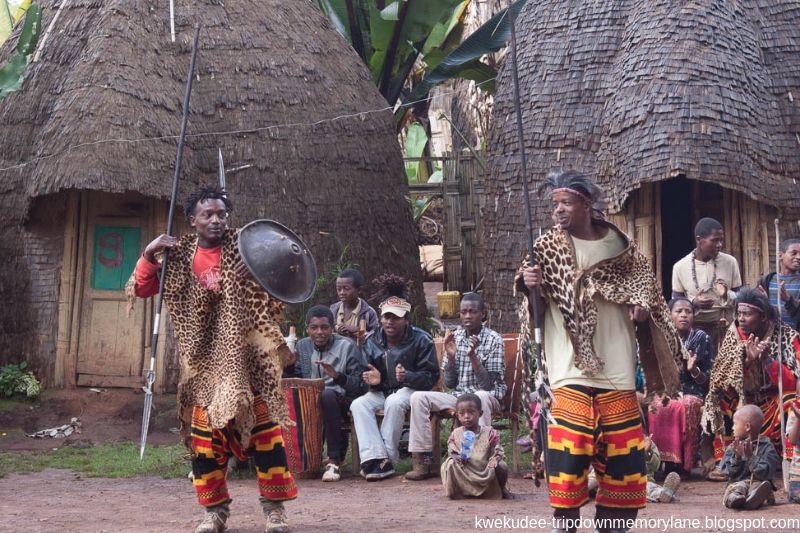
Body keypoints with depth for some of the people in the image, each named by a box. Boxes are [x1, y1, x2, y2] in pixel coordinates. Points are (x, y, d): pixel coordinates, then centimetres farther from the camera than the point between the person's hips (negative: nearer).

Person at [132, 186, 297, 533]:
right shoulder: (180, 257, 4)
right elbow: (142, 289, 8)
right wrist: (149, 254, -6)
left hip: (245, 354, -2)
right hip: (204, 359, 2)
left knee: (263, 424, -4)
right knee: (204, 430, 3)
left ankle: (274, 505, 6)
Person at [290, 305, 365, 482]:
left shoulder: (347, 346, 0)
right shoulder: (302, 346, 13)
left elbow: (359, 384, -4)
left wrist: (337, 376, -22)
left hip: (341, 399, -4)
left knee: (327, 395, -38)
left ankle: (334, 461, -36)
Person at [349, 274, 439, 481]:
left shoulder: (421, 340, -6)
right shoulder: (371, 341, 6)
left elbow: (431, 376, -8)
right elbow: (365, 373, 14)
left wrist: (408, 376, -28)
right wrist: (373, 380, -12)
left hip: (410, 389, -4)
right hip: (381, 391, 4)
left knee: (394, 402, -39)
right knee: (358, 404, -27)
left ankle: (387, 456, -30)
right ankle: (375, 457, -39)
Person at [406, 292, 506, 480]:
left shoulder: (494, 340, -7)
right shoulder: (455, 338, 5)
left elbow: (488, 385, -15)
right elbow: (449, 384, 3)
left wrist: (473, 356, -25)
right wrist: (451, 356, -12)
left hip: (487, 397, -4)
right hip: (457, 395, 5)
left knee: (481, 397, -39)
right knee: (418, 397, -16)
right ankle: (422, 460, -19)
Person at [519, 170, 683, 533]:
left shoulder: (620, 246, 5)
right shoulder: (548, 246, 2)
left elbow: (644, 284, 16)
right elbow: (533, 299, 0)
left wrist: (643, 308, -4)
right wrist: (527, 283, -22)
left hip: (616, 367, 2)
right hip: (571, 368, -2)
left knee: (622, 449, 6)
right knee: (568, 446, -9)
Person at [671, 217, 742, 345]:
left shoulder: (730, 262, 0)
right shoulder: (680, 267, -2)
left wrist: (727, 295, -16)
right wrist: (693, 302, -15)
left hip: (725, 326, 0)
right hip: (694, 328, 0)